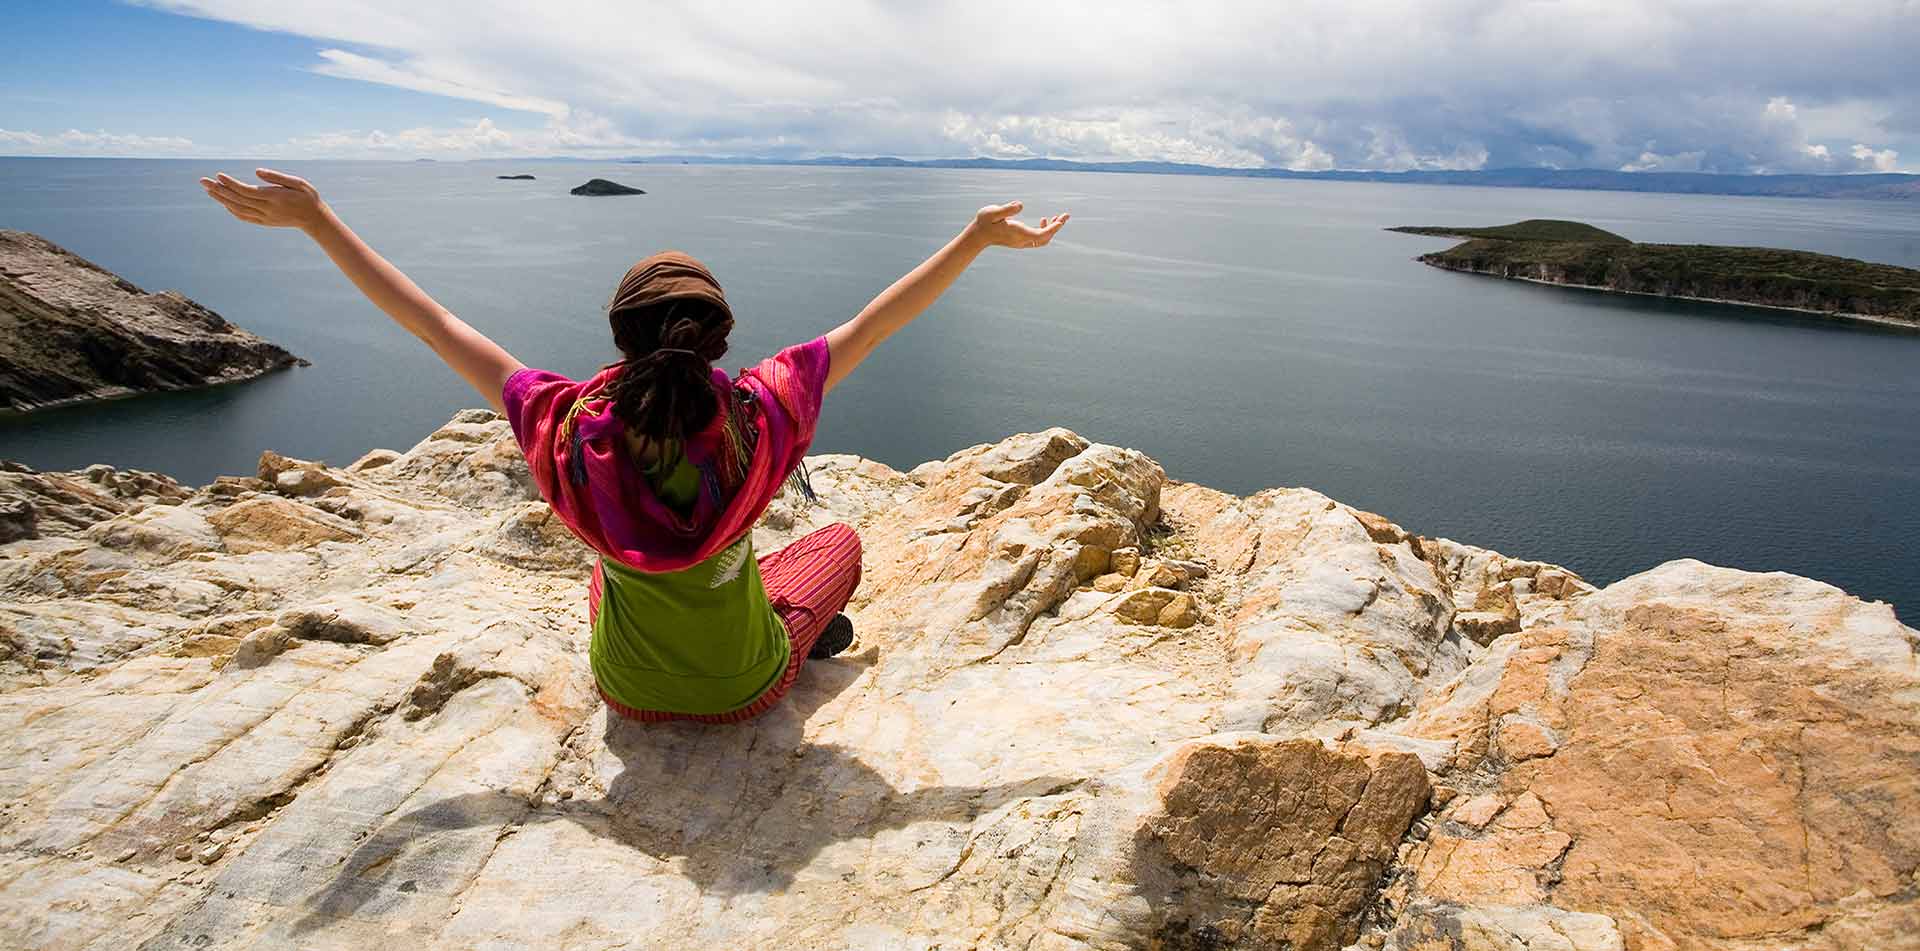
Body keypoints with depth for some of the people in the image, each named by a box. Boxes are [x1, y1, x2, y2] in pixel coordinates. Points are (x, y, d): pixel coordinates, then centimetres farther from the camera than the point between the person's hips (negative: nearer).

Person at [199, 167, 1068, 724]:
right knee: (840, 542, 24)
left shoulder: (570, 431, -26)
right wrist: (978, 238, -12)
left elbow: (435, 326, -15)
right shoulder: (759, 417, -29)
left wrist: (315, 220, -5)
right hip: (746, 690, -1)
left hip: (628, 691, 2)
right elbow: (873, 324, -20)